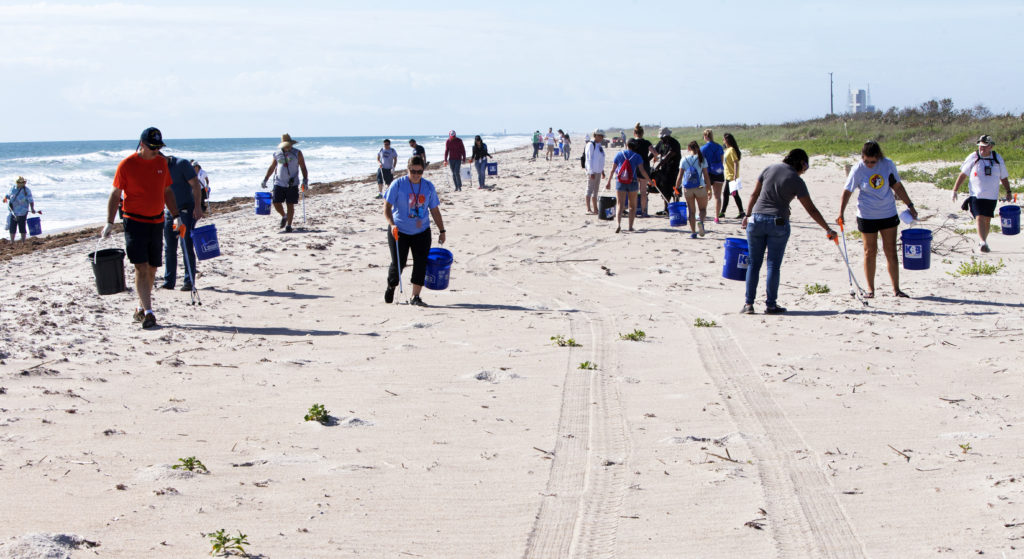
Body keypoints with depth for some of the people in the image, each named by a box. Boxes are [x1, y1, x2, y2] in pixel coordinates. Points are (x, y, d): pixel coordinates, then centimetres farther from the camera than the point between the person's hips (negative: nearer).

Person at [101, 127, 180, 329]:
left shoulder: (161, 163, 8)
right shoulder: (126, 165, -6)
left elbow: (167, 191, 18)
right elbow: (115, 194, -2)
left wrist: (176, 216, 12)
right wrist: (110, 223, -6)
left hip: (156, 222, 5)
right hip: (134, 221, -5)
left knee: (152, 268, 8)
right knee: (141, 268, -11)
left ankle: (141, 308, 22)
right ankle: (148, 312, -13)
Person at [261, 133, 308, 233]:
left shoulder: (297, 153, 0)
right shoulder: (277, 154, 7)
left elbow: (303, 168, 1)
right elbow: (271, 168, 17)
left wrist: (305, 180, -9)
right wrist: (265, 180, 13)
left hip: (292, 184, -2)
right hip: (279, 183, 2)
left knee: (290, 205, -3)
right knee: (276, 203, -2)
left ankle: (288, 225, 5)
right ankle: (284, 216, 26)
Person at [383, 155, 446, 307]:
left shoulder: (428, 186, 3)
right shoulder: (398, 184, -8)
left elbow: (434, 210, 10)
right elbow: (387, 207, -9)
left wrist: (442, 230, 10)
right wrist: (392, 224, -25)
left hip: (422, 232, 3)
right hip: (399, 231, -3)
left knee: (421, 263, -6)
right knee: (398, 263, -1)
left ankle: (415, 297, 1)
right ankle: (391, 287, 29)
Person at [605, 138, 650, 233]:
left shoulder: (619, 154, 4)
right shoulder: (637, 156, 0)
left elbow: (613, 170, 4)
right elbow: (642, 171, -5)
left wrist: (608, 181, 12)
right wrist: (649, 180, 6)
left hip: (620, 183, 0)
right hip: (632, 182, 0)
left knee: (619, 205, -3)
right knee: (632, 206, 15)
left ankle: (618, 224, -24)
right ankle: (630, 226, 11)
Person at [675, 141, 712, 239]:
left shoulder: (684, 160, 1)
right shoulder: (702, 159, -2)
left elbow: (680, 176, 0)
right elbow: (706, 176, -3)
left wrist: (677, 188, 10)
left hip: (687, 188, 1)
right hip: (700, 187, -1)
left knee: (691, 210, 9)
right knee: (703, 209, 11)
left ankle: (693, 232, 5)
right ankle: (701, 221, -21)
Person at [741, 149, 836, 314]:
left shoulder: (770, 169, 5)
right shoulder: (797, 181, -4)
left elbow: (754, 194, 8)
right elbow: (811, 210, -2)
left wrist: (747, 215, 18)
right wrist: (828, 230, 4)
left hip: (757, 219, 3)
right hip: (778, 223, -3)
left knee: (754, 263, 7)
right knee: (774, 265, 5)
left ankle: (749, 304, 4)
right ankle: (771, 305, 7)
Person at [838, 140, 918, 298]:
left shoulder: (888, 165, -5)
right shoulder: (858, 170, -10)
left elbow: (897, 186, 6)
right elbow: (847, 191, -7)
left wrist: (910, 205, 9)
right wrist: (841, 212, -18)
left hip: (888, 214, 2)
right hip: (867, 216, -2)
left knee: (891, 251, 4)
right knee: (870, 252, 4)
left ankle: (896, 288, 11)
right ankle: (870, 289, 15)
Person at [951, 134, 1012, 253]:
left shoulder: (998, 159, 5)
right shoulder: (973, 158, -2)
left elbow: (1004, 177, 15)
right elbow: (963, 175, 2)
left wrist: (1008, 192, 12)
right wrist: (955, 190, -1)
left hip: (992, 196, 3)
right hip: (976, 195, -3)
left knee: (987, 220, 7)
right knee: (979, 218, -16)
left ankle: (984, 241, 21)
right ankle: (983, 242, -23)